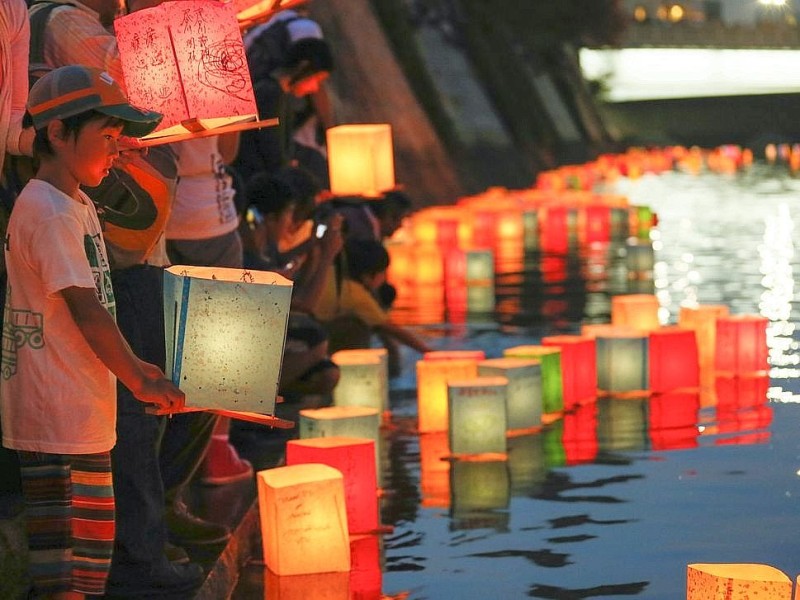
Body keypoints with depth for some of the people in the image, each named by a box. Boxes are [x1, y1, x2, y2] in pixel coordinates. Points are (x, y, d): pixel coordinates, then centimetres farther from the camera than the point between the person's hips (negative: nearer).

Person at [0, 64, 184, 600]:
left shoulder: (79, 206, 15)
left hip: (85, 414, 10)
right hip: (55, 417, -10)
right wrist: (139, 381, -18)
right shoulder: (48, 213, -16)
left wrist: (132, 366, 14)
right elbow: (85, 310, -20)